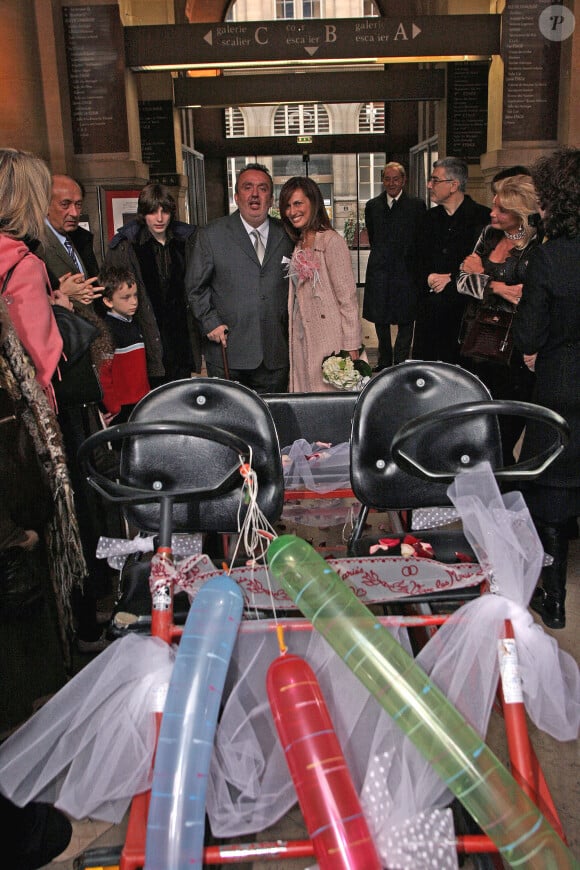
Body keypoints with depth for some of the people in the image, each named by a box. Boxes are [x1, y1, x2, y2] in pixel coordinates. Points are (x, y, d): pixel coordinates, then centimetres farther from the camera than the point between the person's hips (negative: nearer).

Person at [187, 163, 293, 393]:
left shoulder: (286, 236, 9)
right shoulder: (211, 235, 3)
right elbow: (196, 286, 5)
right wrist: (210, 322, -6)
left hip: (275, 354, 2)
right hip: (227, 353, -2)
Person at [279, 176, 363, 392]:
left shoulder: (331, 241, -9)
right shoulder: (298, 244, 14)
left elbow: (347, 297, -12)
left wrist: (351, 346, -15)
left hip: (328, 339, -7)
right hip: (301, 339, 7)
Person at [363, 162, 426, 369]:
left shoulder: (416, 205, -1)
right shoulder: (372, 206, 8)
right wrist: (381, 257, 12)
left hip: (406, 270, -3)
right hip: (380, 270, 3)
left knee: (405, 320, 3)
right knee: (380, 319, 11)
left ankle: (401, 362, 14)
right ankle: (384, 362, 25)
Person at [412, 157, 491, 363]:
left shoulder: (484, 218, -3)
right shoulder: (429, 218, 15)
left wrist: (451, 278, -11)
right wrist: (429, 277, -4)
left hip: (466, 308, -5)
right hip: (430, 308, 5)